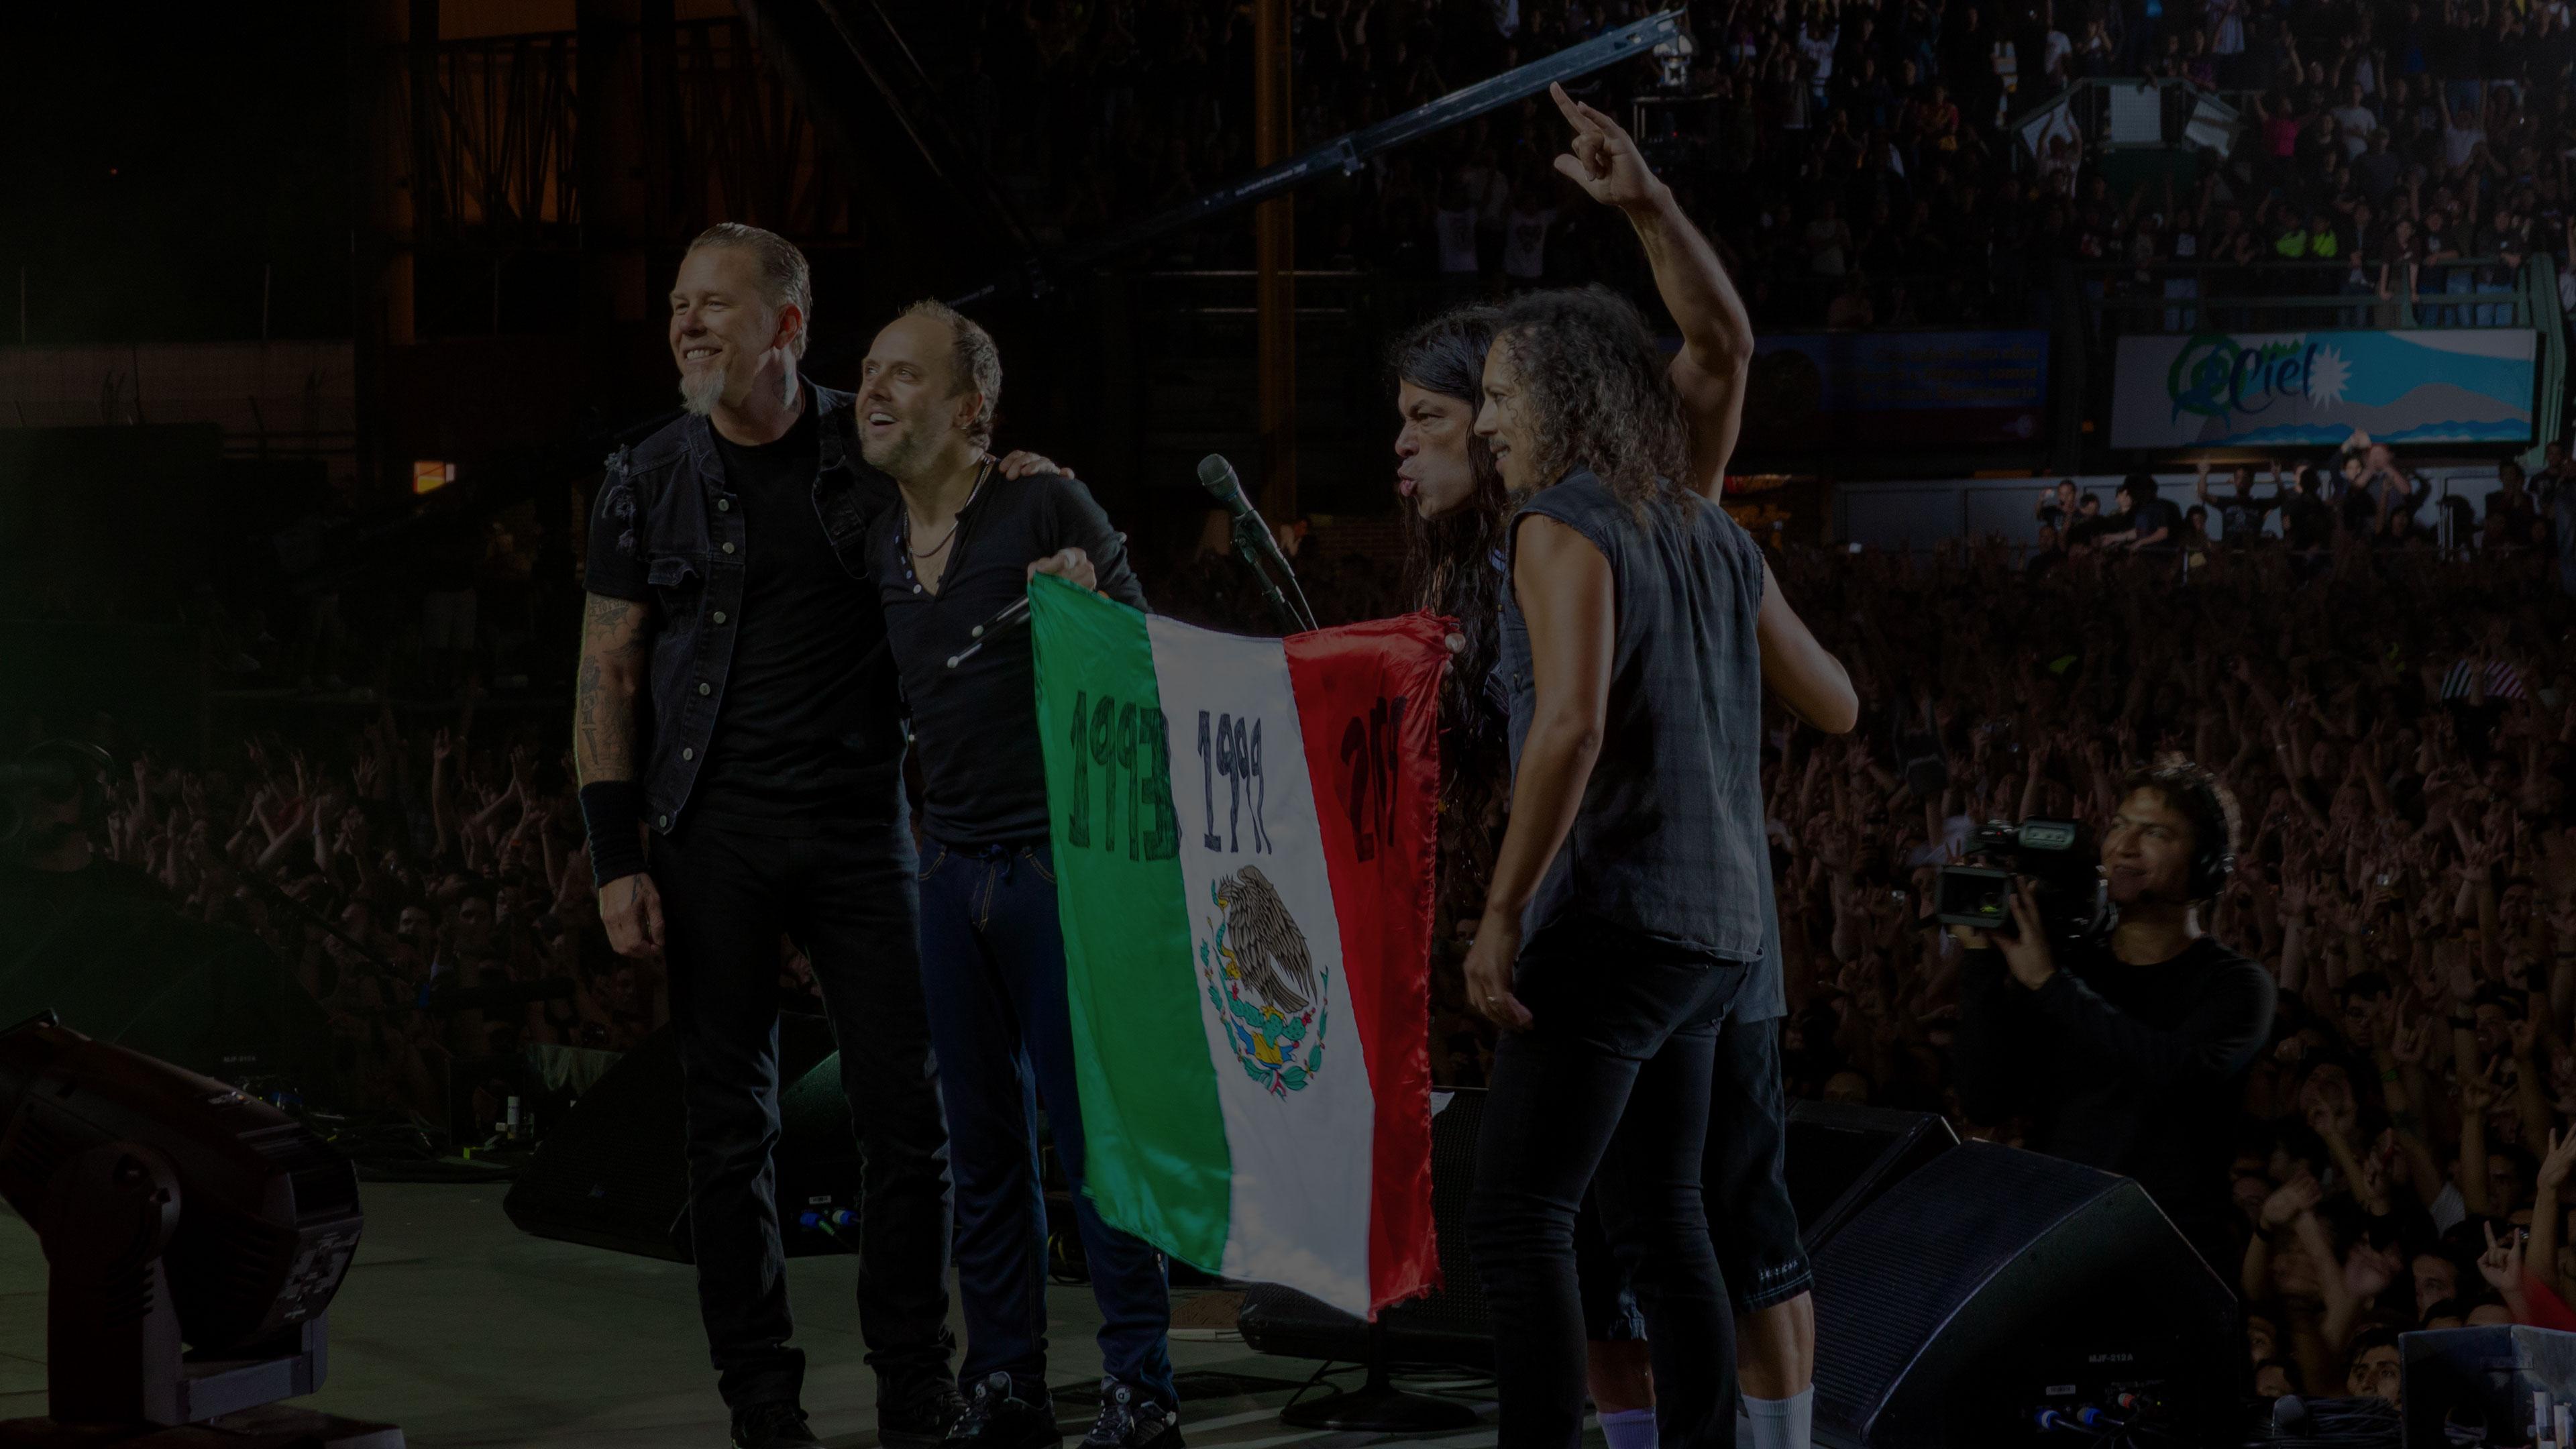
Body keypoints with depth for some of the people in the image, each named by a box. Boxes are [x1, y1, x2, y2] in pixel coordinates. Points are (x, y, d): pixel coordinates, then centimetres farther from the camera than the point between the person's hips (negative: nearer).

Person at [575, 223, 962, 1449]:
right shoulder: (648, 482, 3)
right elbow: (606, 678, 3)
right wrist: (617, 862, -4)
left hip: (859, 822, 0)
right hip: (714, 830, 0)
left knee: (904, 1109, -2)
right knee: (731, 1123, 2)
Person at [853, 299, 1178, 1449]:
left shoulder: (1048, 511, -8)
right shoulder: (880, 547, 10)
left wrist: (1089, 607, -23)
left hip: (1057, 860, -6)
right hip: (953, 867, 6)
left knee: (1088, 1127, -5)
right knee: (984, 1139, 9)